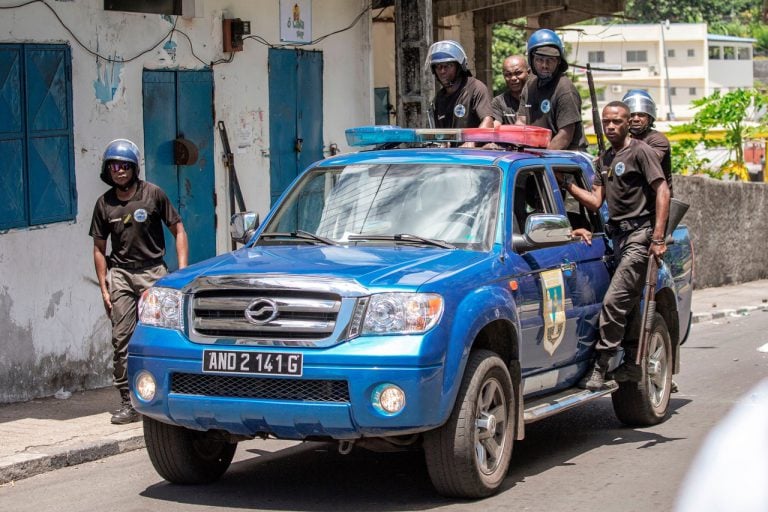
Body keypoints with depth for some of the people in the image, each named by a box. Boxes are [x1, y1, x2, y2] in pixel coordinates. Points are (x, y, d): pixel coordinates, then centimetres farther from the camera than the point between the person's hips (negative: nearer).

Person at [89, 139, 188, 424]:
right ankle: (127, 403, -1)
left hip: (153, 272, -3)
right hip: (120, 274, 3)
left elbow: (178, 231, 4)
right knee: (121, 340, -3)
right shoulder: (105, 204, 9)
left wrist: (182, 270, -6)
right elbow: (99, 249, 14)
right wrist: (103, 287, 6)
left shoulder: (153, 194, 0)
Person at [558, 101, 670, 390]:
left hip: (640, 234, -8)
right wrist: (566, 184, -3)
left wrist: (658, 238, -18)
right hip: (618, 236, 8)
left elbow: (662, 192, -11)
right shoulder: (604, 160, 19)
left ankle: (600, 367, -14)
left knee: (613, 301, -15)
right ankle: (633, 363, 16)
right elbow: (596, 201, 12)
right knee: (628, 305, 10)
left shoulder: (640, 152, -5)